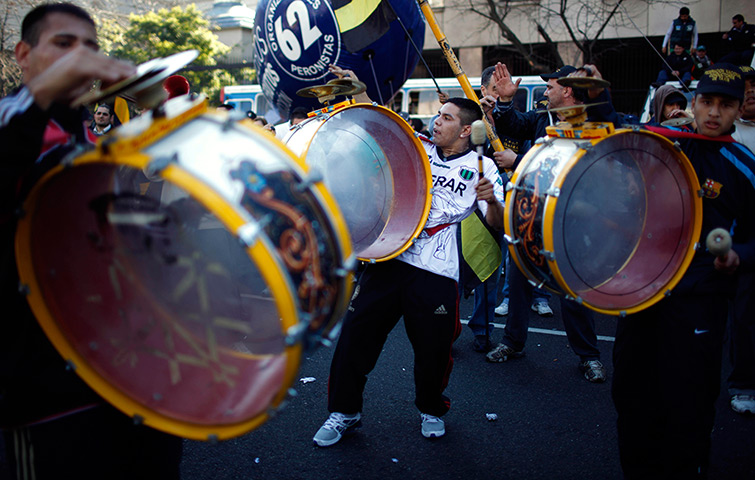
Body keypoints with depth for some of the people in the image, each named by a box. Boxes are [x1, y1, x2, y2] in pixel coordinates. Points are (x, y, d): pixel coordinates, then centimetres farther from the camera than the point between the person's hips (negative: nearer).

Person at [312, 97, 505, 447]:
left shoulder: (480, 167, 5)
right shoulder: (416, 148, 13)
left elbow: (498, 223, -3)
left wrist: (491, 200, -23)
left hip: (436, 272, -2)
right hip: (388, 255, 3)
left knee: (433, 348, 6)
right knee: (355, 333, 2)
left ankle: (431, 410, 36)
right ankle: (344, 411, 21)